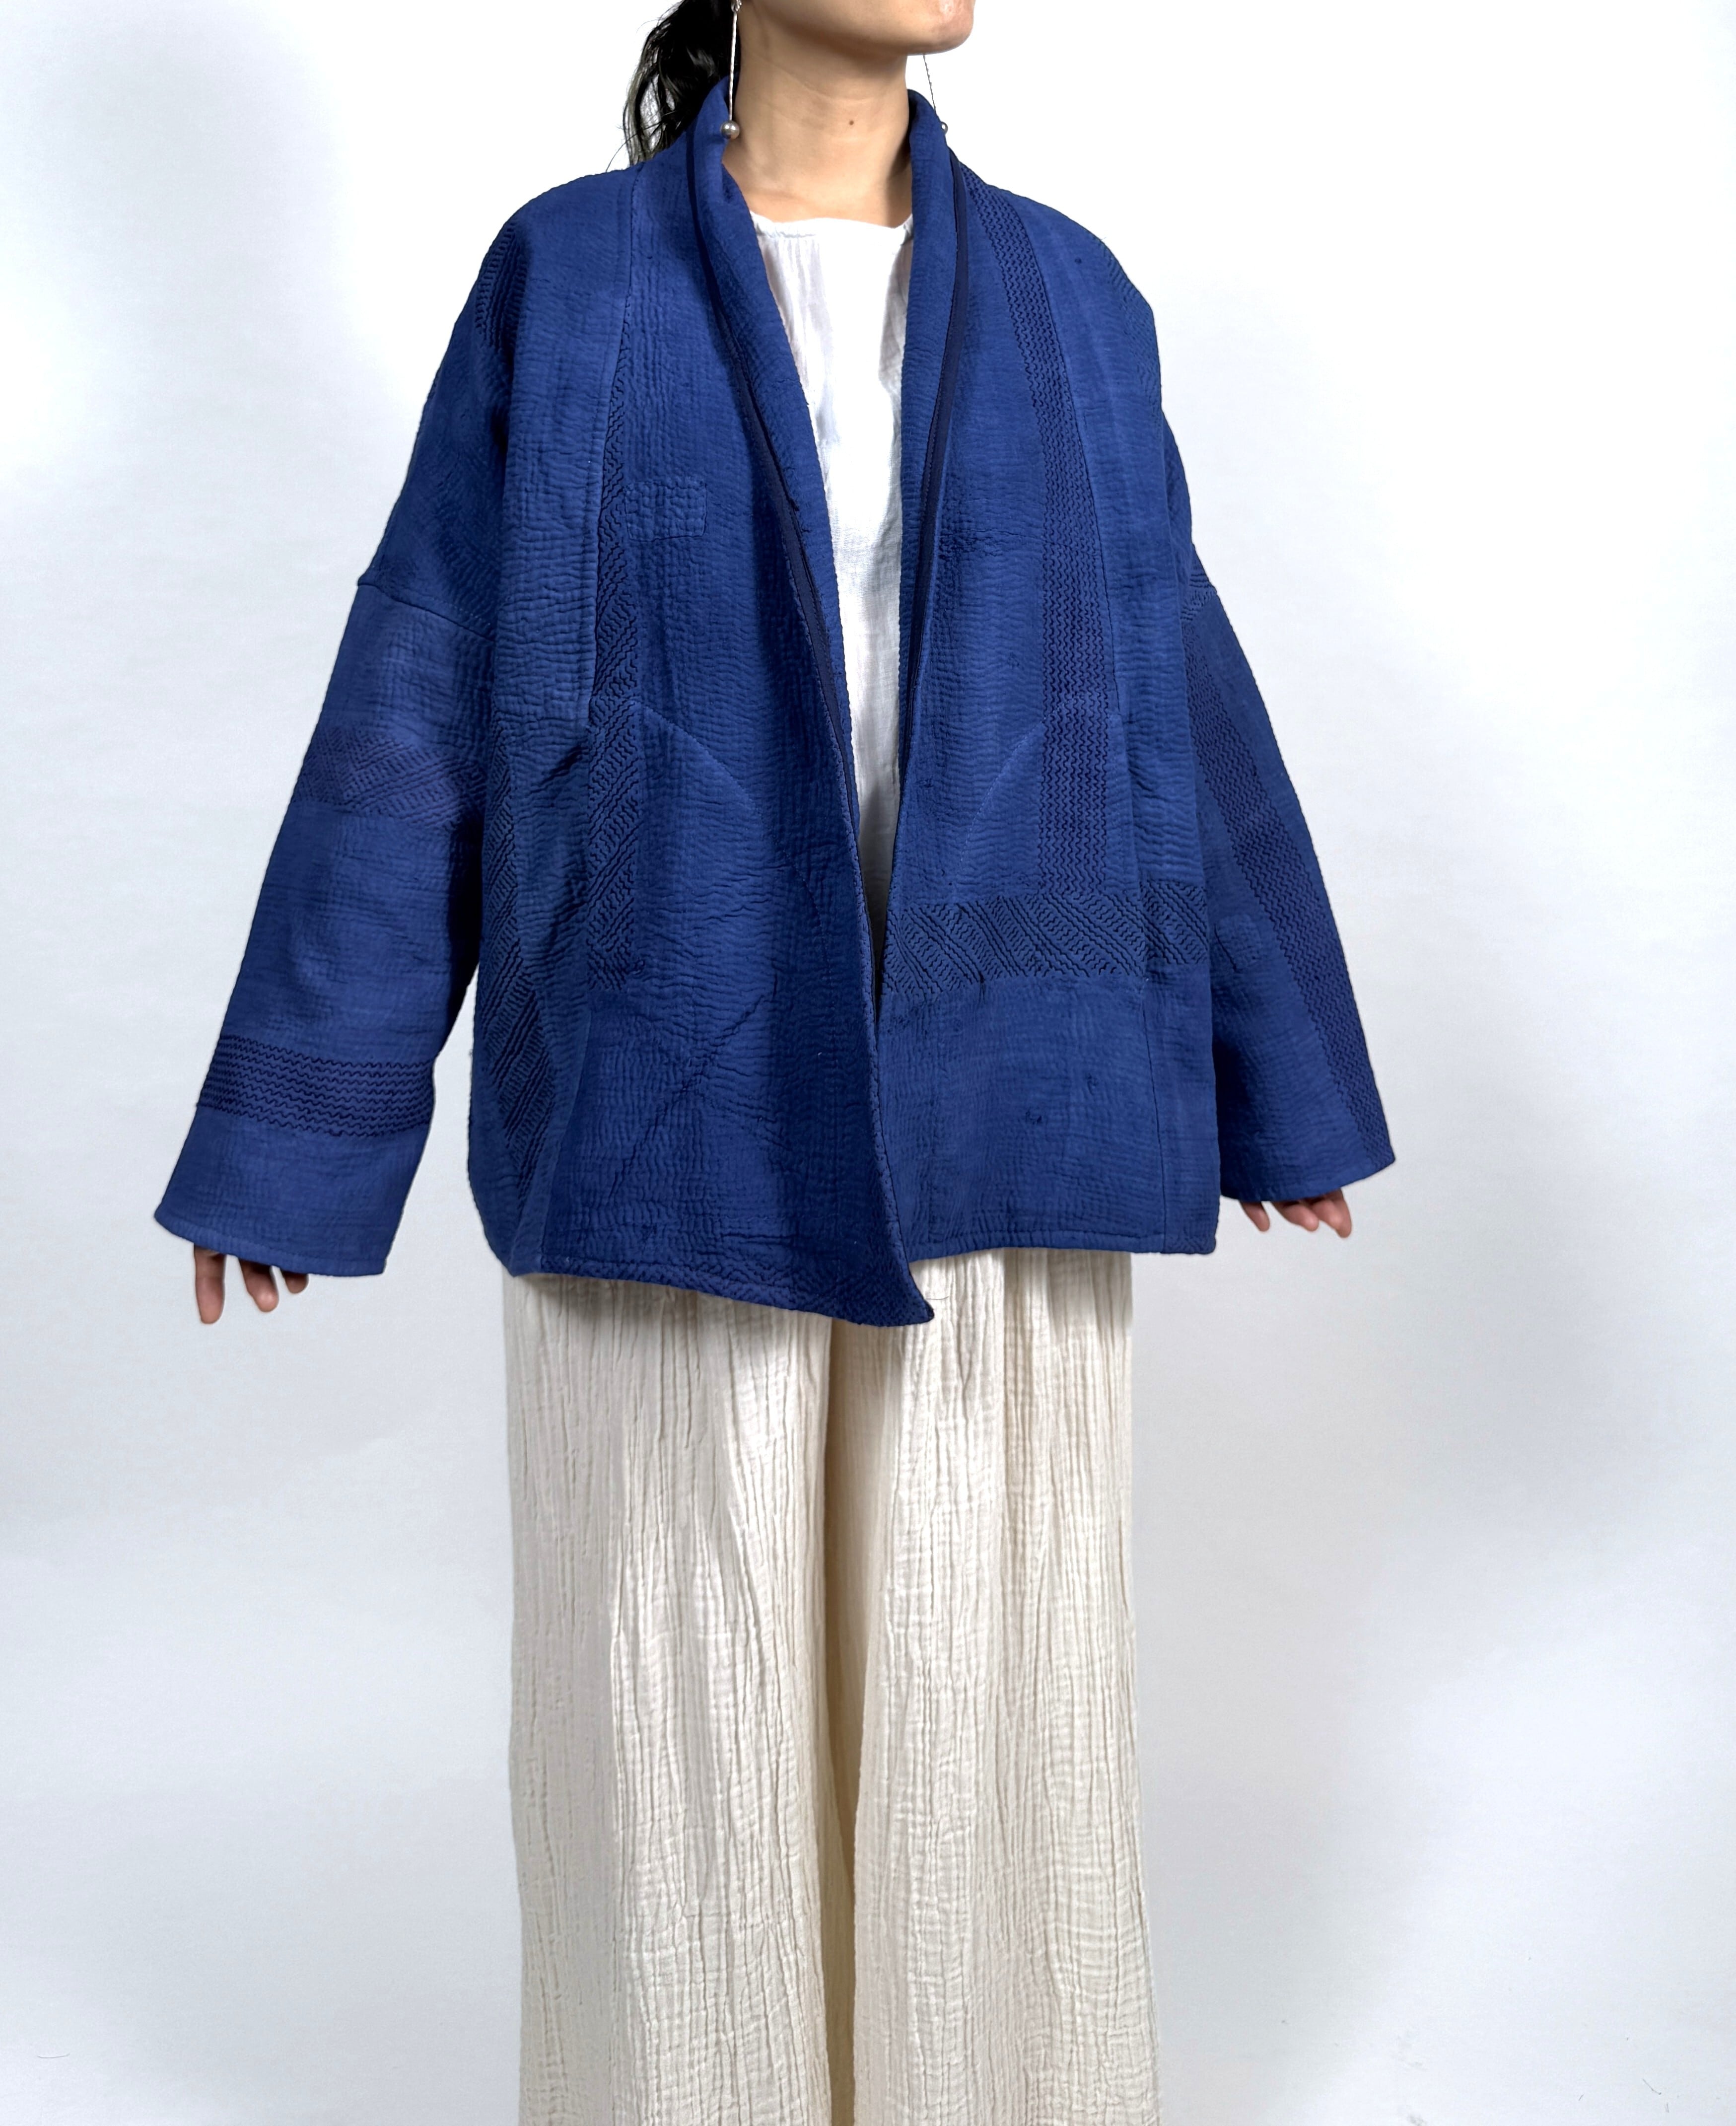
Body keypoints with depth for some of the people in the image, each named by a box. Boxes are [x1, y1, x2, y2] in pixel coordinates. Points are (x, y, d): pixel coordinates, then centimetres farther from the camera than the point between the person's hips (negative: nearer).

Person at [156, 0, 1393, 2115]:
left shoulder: (1065, 298, 9)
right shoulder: (567, 278, 2)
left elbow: (1174, 687, 12)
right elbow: (417, 705, 0)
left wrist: (1273, 1072, 16)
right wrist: (289, 1120, -1)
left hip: (991, 1094, 2)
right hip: (680, 1095, -2)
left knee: (992, 1675, 10)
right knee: (672, 1681, 6)